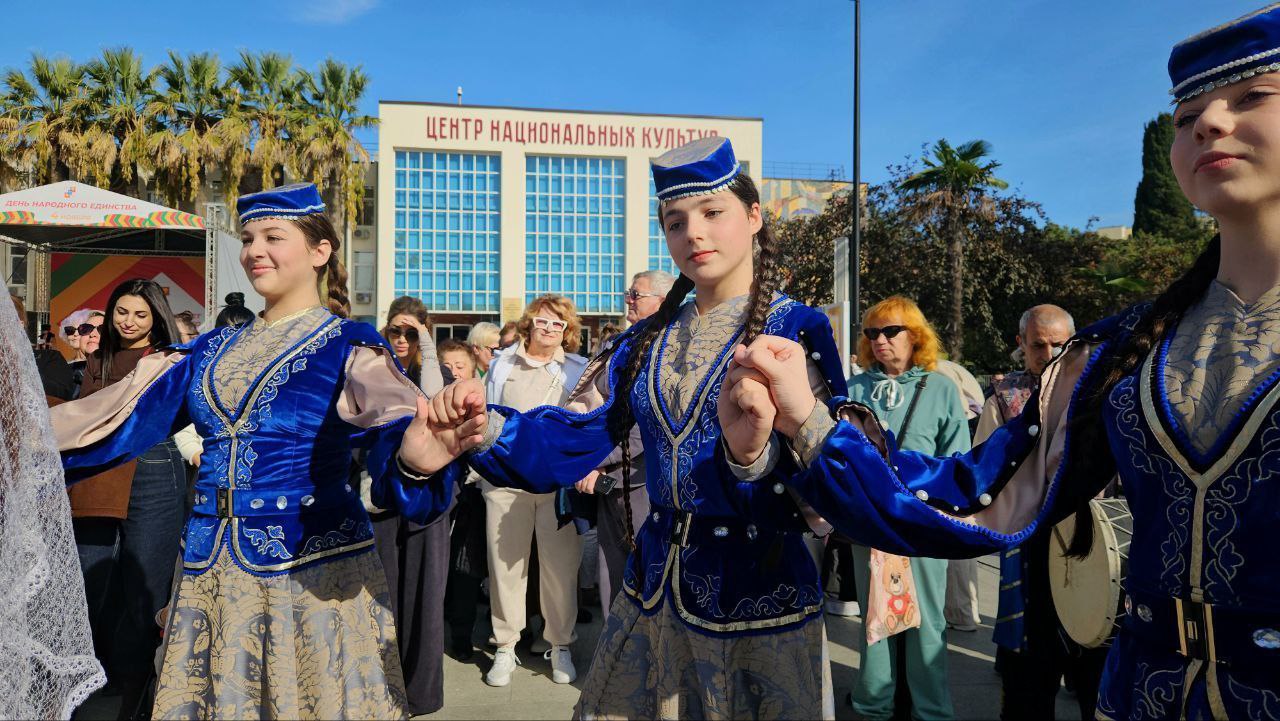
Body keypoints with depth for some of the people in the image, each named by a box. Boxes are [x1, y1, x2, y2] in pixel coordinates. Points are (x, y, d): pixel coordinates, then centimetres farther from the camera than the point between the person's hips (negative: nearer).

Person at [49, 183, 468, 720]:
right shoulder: (211, 351, 11)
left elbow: (392, 429, -26)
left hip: (312, 566, -5)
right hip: (209, 570, 6)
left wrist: (415, 461, -48)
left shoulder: (349, 347, -8)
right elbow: (118, 418, 10)